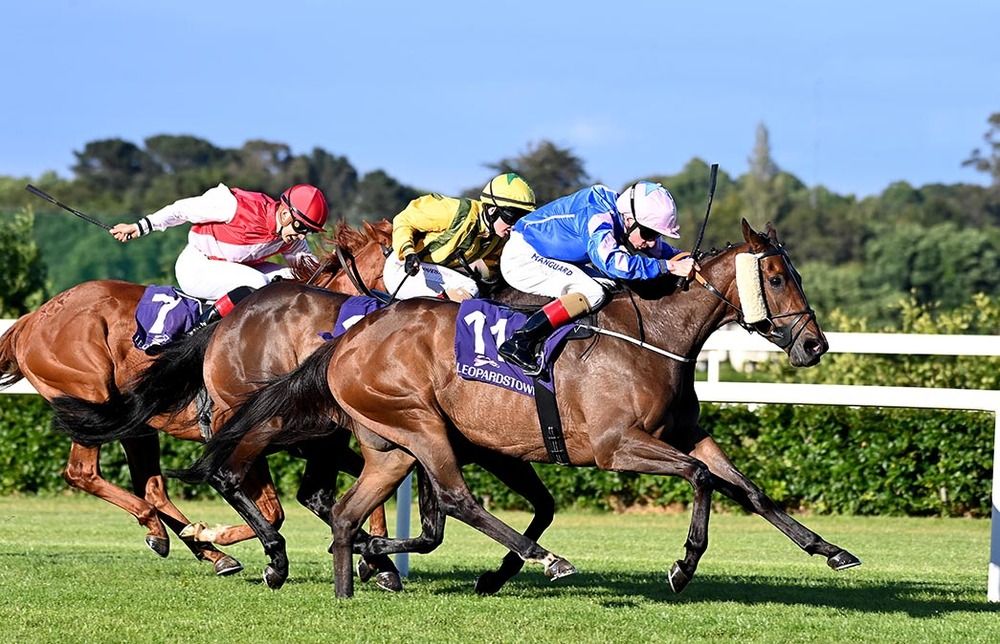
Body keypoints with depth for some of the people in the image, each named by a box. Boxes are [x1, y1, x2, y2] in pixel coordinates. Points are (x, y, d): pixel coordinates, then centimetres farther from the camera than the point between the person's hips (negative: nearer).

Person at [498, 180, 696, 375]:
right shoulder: (597, 217, -29)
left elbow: (659, 249, 16)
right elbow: (613, 262, -43)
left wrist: (685, 260, -3)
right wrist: (669, 266, -39)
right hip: (521, 259, -10)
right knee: (592, 294, -23)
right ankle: (519, 343, -27)